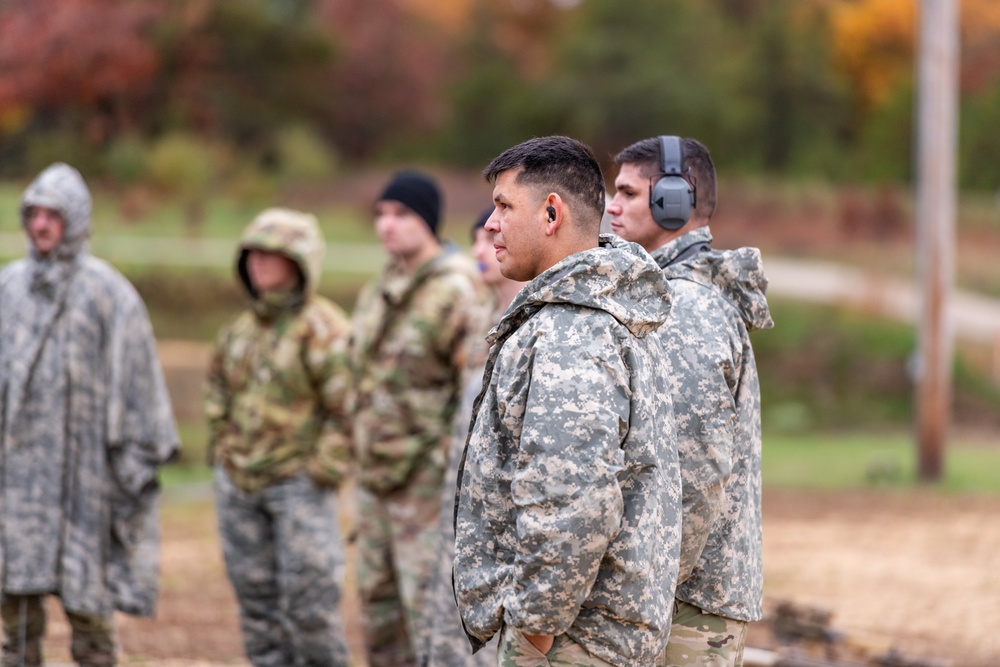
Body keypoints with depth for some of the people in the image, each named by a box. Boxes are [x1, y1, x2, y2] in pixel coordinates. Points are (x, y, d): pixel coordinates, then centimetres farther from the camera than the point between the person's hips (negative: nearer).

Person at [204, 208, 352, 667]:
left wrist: (325, 468, -14)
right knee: (257, 598, 11)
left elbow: (346, 406, -13)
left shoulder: (322, 328, -11)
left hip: (299, 485, -7)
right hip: (238, 484, 7)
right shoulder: (241, 328, 10)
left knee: (308, 600, -7)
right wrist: (221, 444, 15)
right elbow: (218, 384, 25)